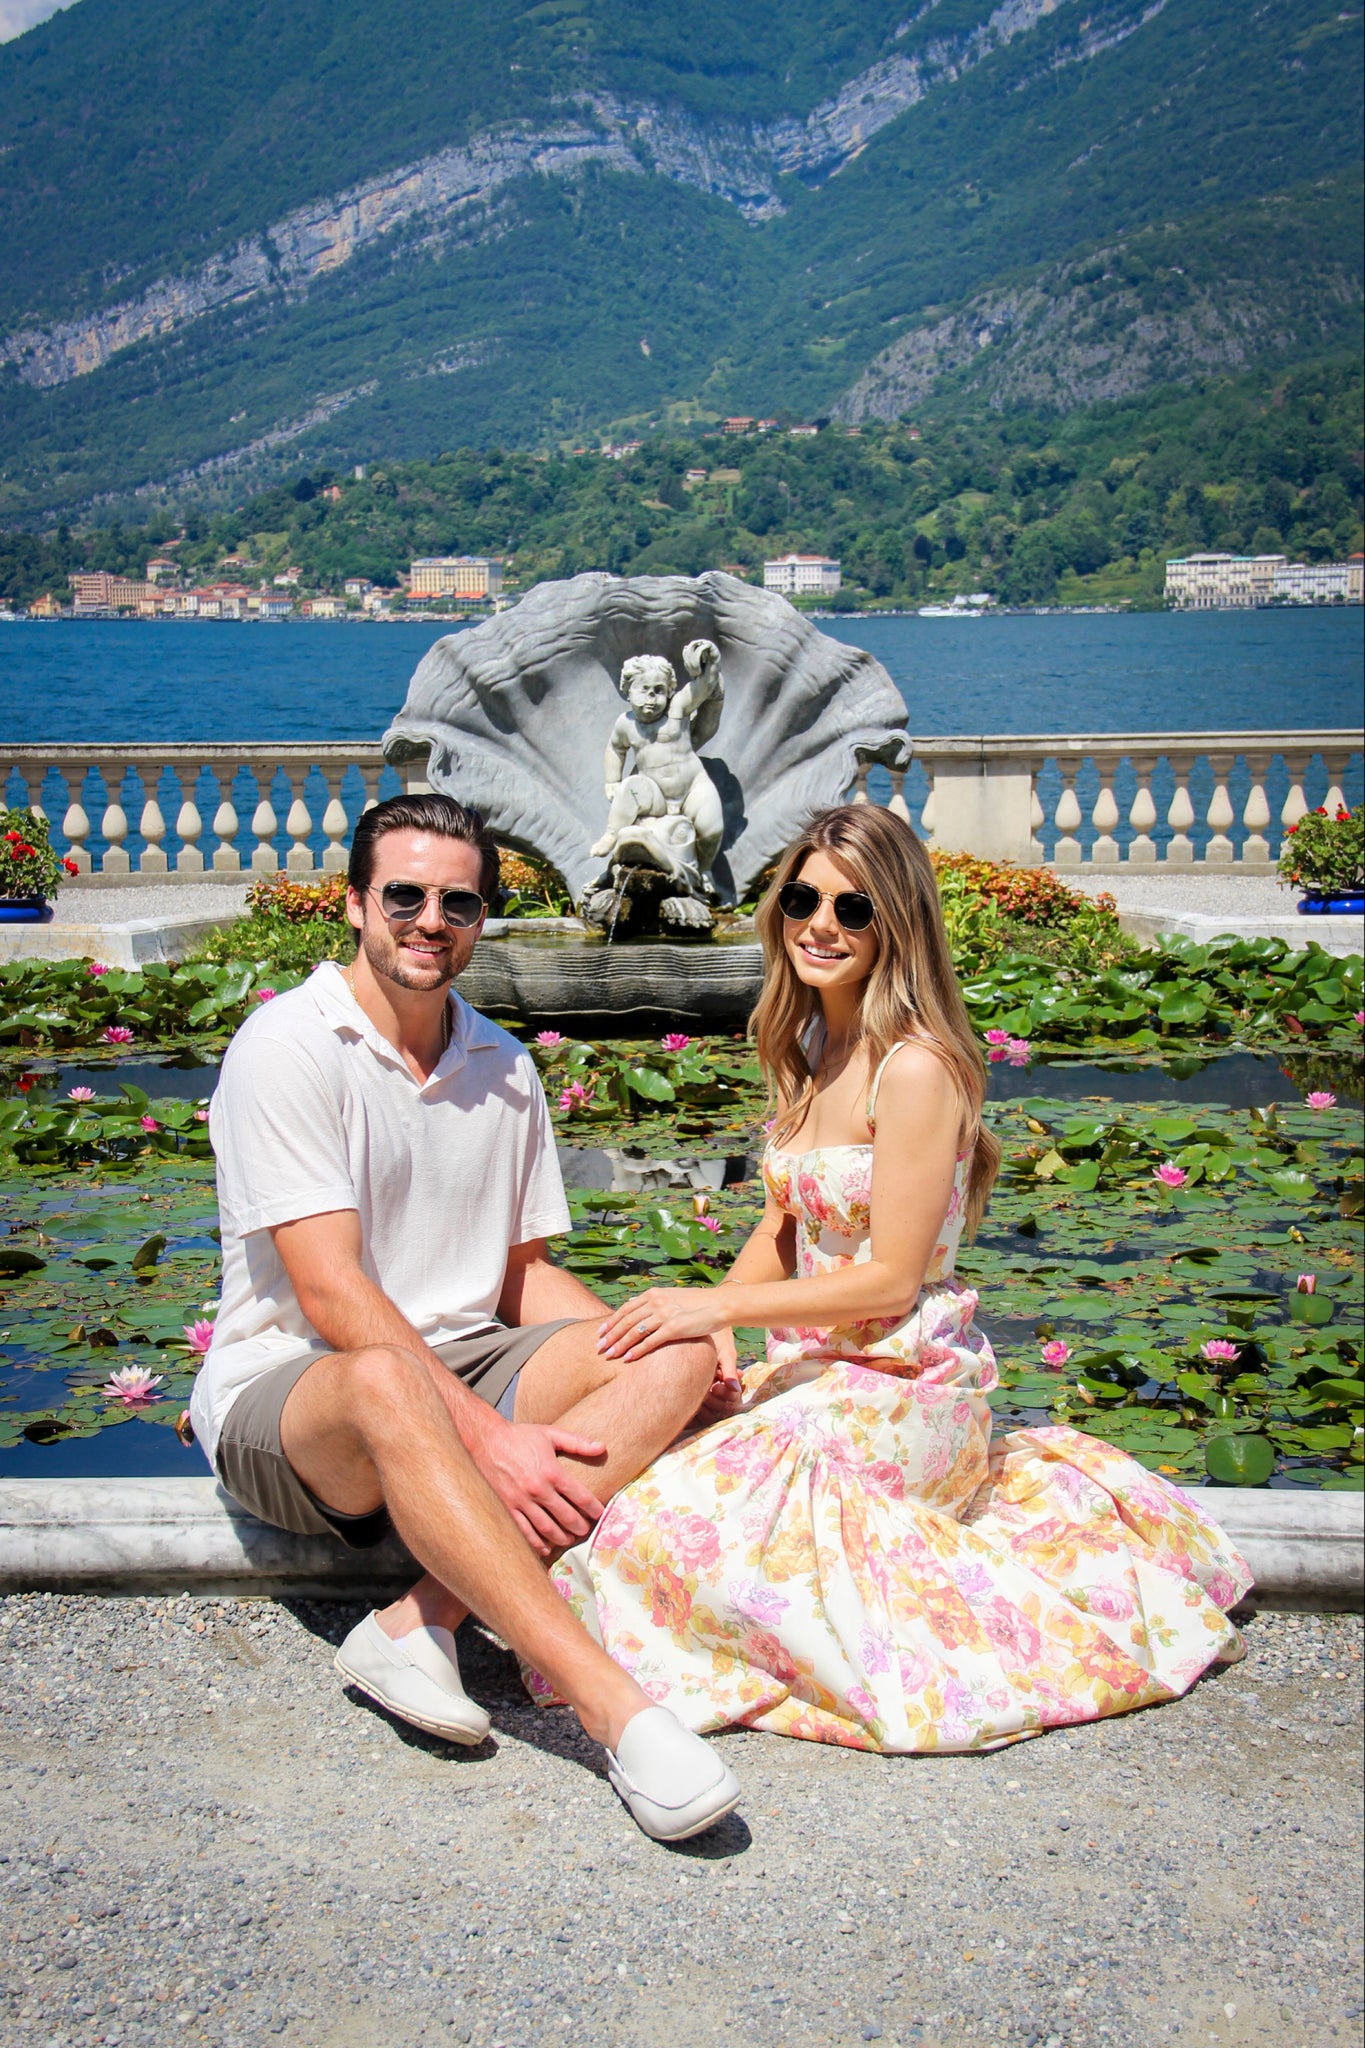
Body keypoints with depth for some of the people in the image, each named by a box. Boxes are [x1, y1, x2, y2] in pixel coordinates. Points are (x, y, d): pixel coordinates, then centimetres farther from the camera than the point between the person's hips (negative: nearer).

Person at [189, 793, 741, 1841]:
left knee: (678, 1351, -16)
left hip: (459, 1371, 7)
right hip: (287, 1385, -6)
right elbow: (330, 1293, -19)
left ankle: (424, 1620, -29)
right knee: (387, 1384, -41)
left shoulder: (504, 1067, 10)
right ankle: (616, 1706, -43)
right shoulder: (287, 1046, -11)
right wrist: (488, 1436, -27)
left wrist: (652, 1337, -5)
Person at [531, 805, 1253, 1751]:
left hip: (901, 1391, -10)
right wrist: (712, 1333, -5)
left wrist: (718, 1306, -17)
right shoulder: (812, 1051, 10)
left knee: (668, 1519, -21)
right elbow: (783, 1225, 13)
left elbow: (890, 1281, -18)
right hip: (819, 1371, 10)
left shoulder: (916, 1069, -18)